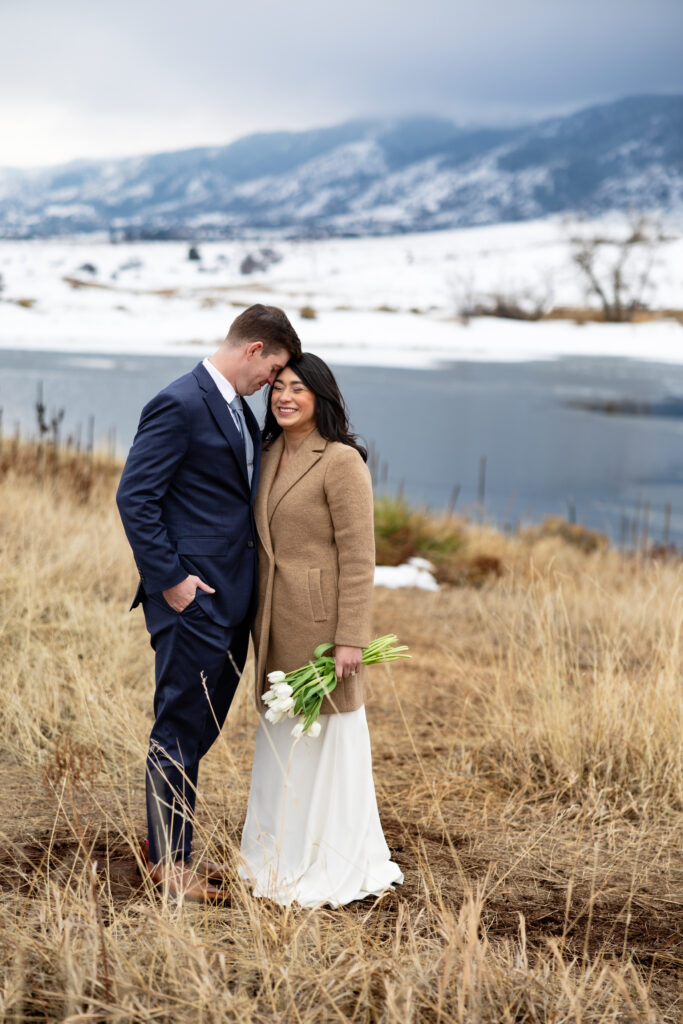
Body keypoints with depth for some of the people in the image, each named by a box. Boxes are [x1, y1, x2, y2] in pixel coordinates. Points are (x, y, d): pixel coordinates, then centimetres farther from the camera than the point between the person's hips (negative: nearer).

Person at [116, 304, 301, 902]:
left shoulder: (239, 410, 15)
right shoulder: (179, 405, -14)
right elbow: (134, 497, -17)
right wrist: (171, 579, -17)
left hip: (233, 599, 9)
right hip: (194, 599, -9)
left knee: (203, 727, 16)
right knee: (181, 730, 1)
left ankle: (168, 842, 30)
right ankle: (168, 859, 13)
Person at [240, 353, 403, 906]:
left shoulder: (341, 461, -12)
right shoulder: (271, 455, 12)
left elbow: (358, 557, -15)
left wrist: (350, 638, -18)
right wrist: (259, 623, 14)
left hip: (321, 619, -8)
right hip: (276, 622, 8)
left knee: (325, 733, 1)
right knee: (280, 733, 14)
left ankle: (330, 867, 13)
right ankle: (283, 856, 26)